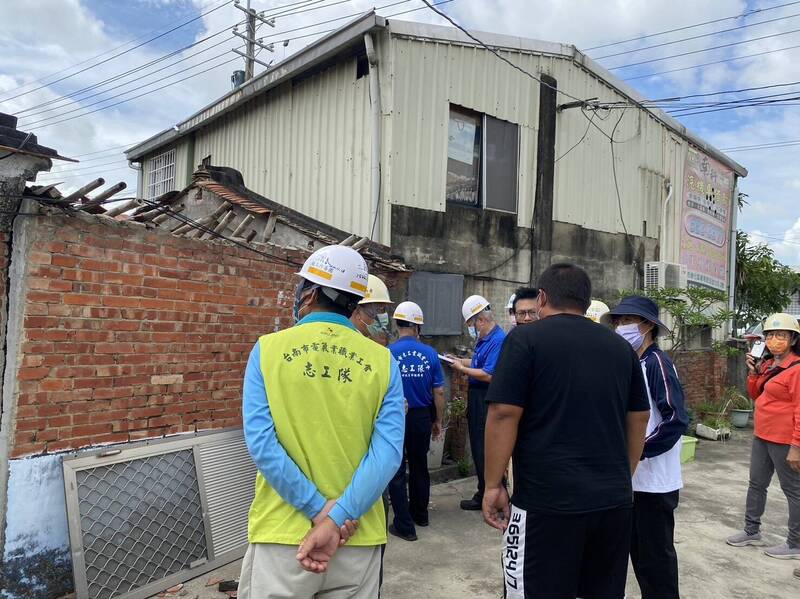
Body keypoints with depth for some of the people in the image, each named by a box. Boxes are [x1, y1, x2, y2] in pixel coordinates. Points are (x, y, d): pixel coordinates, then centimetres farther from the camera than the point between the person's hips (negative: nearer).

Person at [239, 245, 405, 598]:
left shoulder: (268, 349, -5)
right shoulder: (383, 361, -2)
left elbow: (261, 444, -13)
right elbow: (388, 451, -12)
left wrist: (320, 510, -12)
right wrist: (337, 519, -13)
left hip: (282, 534, -1)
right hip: (358, 539, 1)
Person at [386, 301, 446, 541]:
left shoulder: (388, 352, -13)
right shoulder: (430, 353, -6)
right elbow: (439, 392, -2)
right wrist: (438, 421, 10)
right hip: (422, 417, 4)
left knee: (396, 471, 6)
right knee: (419, 466, 20)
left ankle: (404, 525, 9)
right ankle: (420, 514, 35)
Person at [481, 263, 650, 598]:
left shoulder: (526, 339, -7)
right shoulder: (620, 346, 10)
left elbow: (504, 415, -13)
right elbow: (639, 418, 15)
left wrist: (493, 485, -5)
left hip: (547, 502, -5)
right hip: (614, 500, 6)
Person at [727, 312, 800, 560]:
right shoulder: (768, 365, 9)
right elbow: (756, 396, 18)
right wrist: (753, 372, 2)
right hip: (762, 436, 9)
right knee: (756, 484, 17)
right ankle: (752, 531, 30)